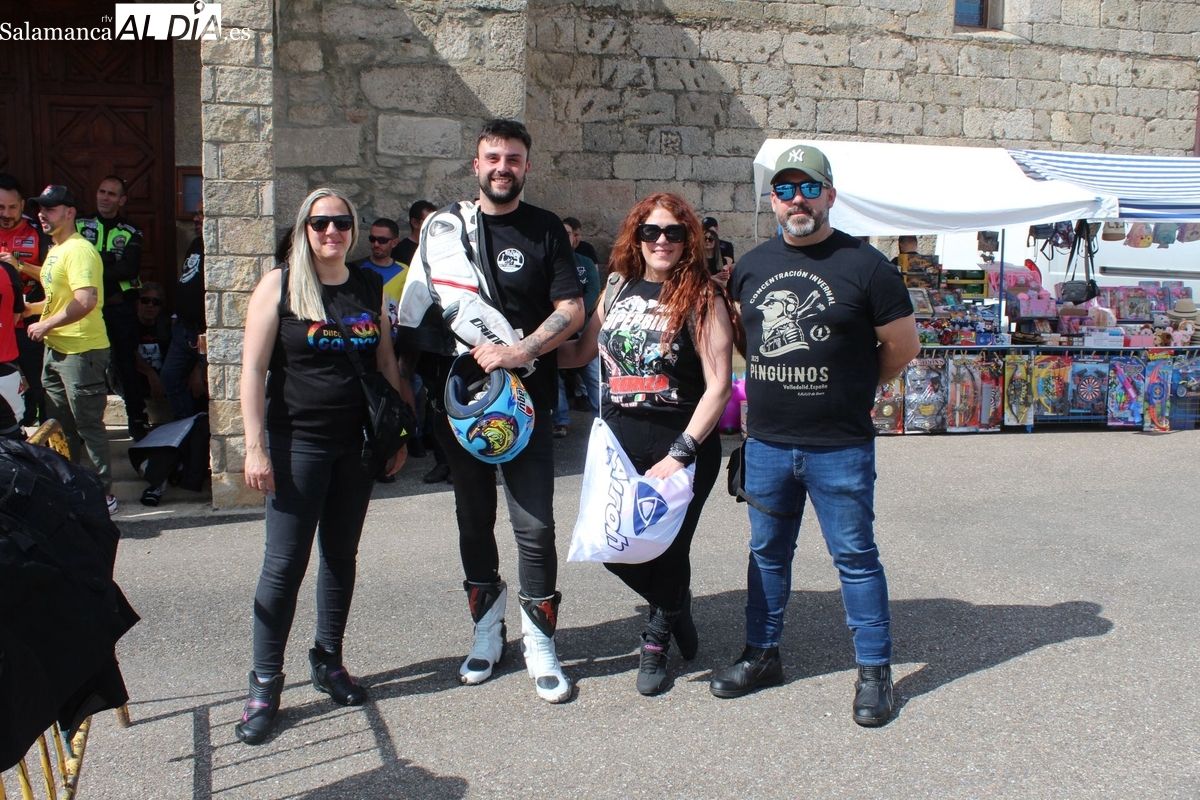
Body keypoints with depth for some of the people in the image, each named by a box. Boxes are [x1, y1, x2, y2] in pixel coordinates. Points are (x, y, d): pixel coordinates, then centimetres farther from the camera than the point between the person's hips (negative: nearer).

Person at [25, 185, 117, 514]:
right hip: (56, 349, 10)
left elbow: (85, 301, -28)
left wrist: (46, 325, -19)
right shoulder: (56, 250, 15)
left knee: (88, 426, -2)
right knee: (59, 427, 17)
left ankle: (104, 494, 7)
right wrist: (28, 308, 15)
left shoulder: (78, 250, -17)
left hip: (81, 351, -10)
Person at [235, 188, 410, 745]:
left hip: (357, 443, 4)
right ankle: (264, 685, 9)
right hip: (297, 442, -4)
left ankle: (329, 661, 28)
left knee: (341, 555, 13)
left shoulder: (371, 289, 7)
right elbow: (253, 369, -7)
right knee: (284, 563, -3)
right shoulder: (279, 285, -4)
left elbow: (386, 365, 13)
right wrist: (256, 446, -13)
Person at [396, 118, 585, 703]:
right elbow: (417, 310, 13)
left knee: (535, 524, -3)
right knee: (473, 520, 12)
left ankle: (539, 644, 12)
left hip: (526, 400, -2)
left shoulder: (546, 231, 2)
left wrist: (522, 351, -19)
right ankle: (486, 632, 28)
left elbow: (573, 309, -5)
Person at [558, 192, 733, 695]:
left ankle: (658, 637, 36)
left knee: (668, 549, 5)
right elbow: (583, 351, 16)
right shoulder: (619, 287, 6)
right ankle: (674, 606, 38)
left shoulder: (701, 297, -9)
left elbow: (718, 386, -14)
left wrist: (680, 454, -20)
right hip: (617, 441, 5)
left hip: (682, 445, -4)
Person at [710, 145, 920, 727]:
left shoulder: (865, 265, -8)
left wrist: (852, 389, 8)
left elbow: (902, 345, -1)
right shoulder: (751, 265, 7)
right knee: (767, 552, 15)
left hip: (840, 446, -4)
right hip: (765, 443, 5)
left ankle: (874, 670, 18)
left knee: (855, 556, 4)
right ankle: (761, 655, 30)